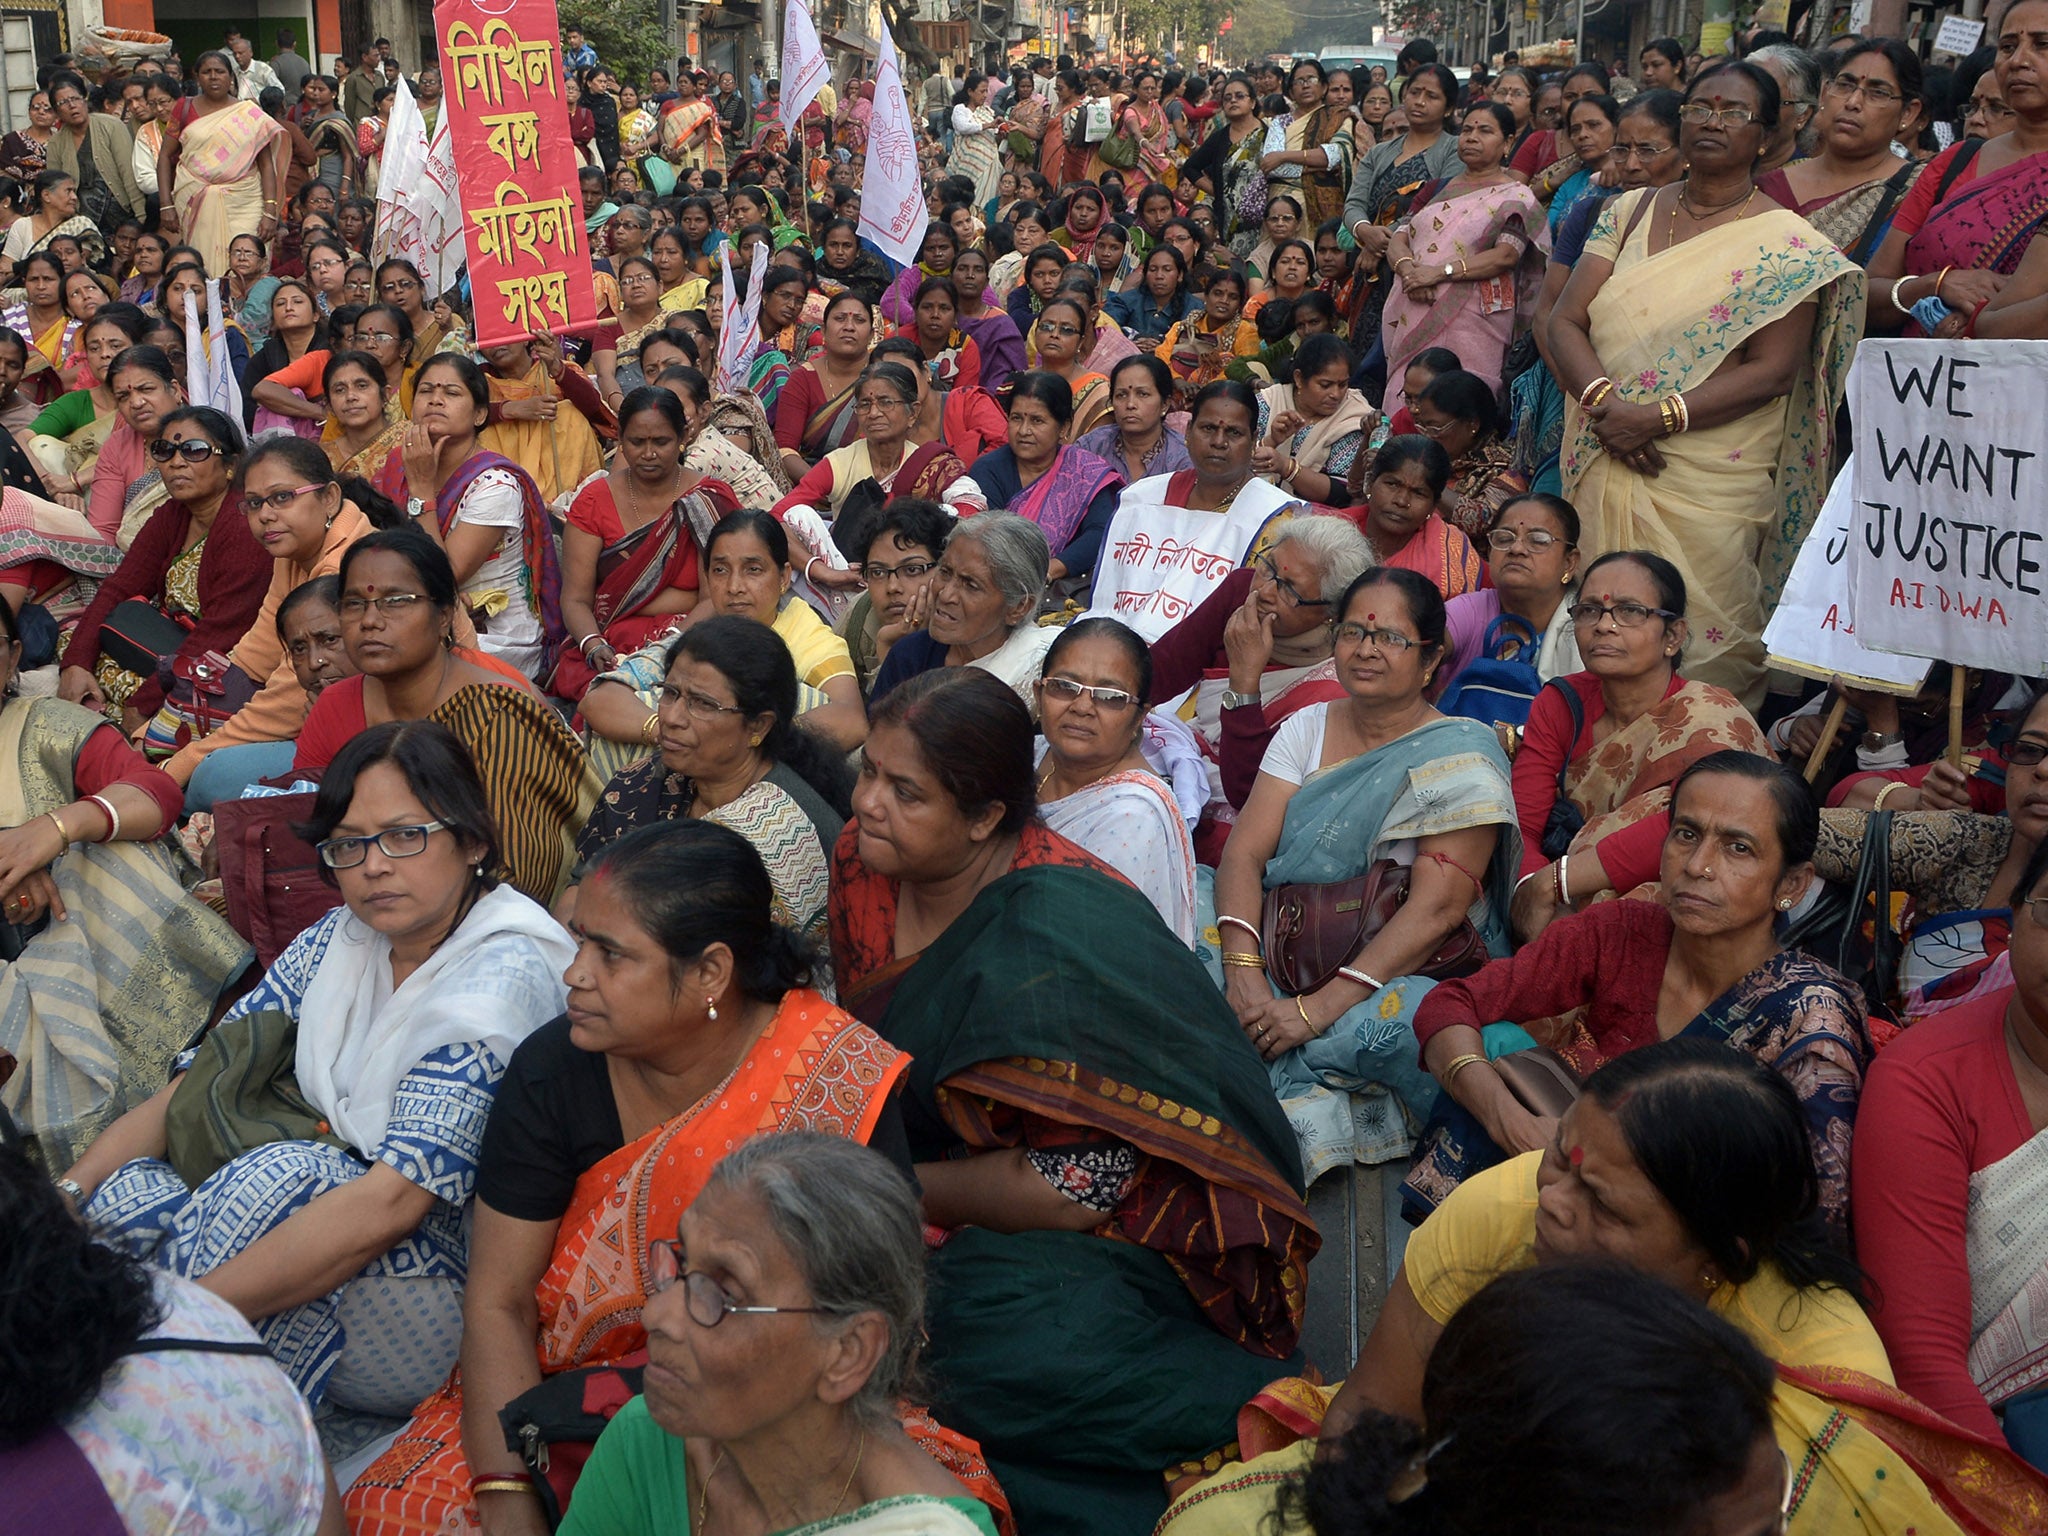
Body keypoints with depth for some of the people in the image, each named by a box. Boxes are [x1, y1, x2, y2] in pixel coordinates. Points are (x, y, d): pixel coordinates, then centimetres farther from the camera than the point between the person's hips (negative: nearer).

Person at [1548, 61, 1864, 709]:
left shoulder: (1787, 244, -2)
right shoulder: (1631, 212, 11)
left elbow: (1771, 371, -10)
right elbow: (1565, 320, 3)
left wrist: (1659, 417, -20)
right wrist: (1604, 401, -15)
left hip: (1709, 486, -4)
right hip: (1606, 471, 4)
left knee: (1698, 651, -3)